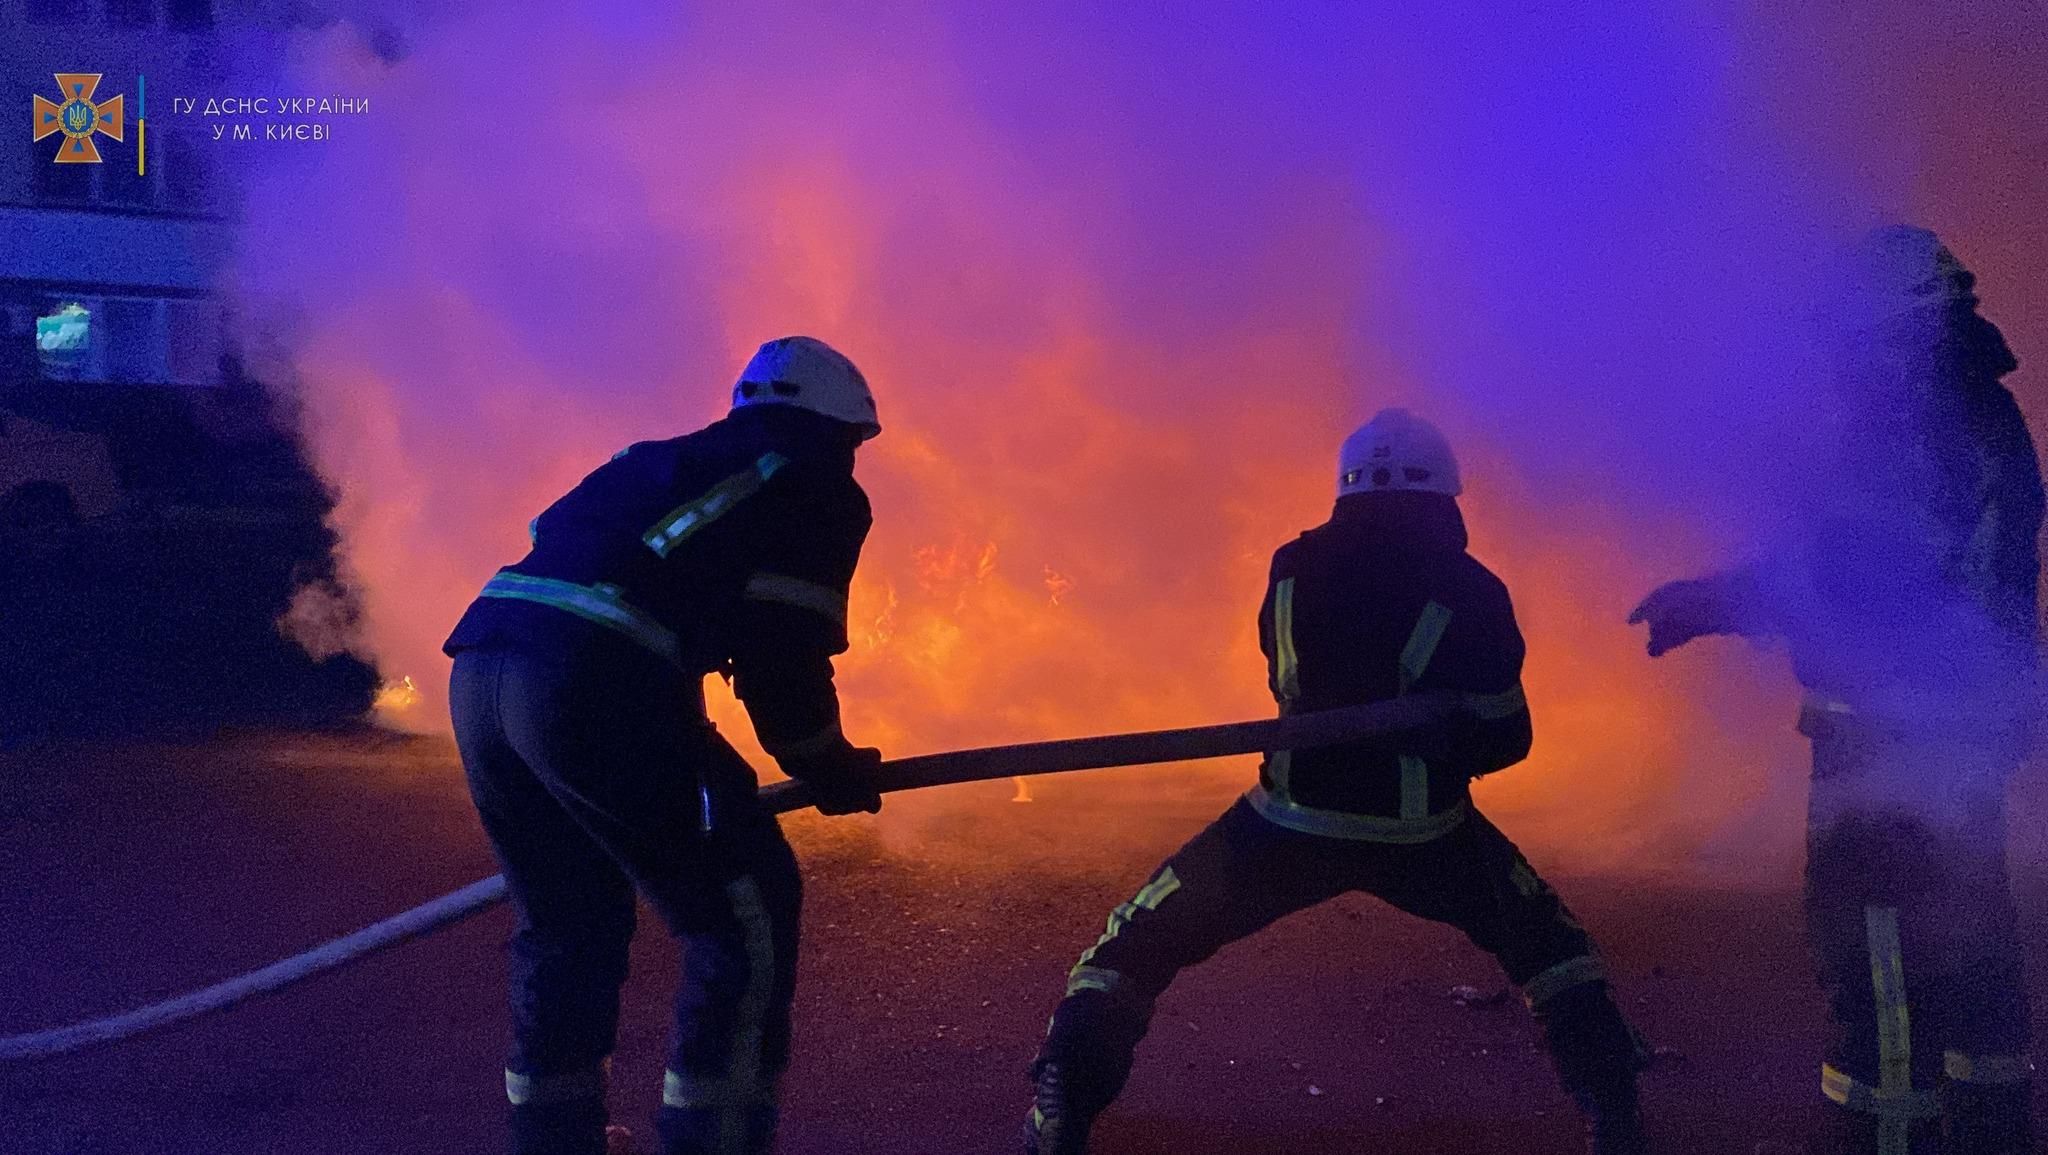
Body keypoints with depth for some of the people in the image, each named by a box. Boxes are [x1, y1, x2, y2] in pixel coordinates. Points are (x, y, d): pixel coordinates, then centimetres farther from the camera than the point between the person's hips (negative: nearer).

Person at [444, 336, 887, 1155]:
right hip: (592, 685, -8)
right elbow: (784, 656, 3)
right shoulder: (819, 489, 12)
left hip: (482, 661, 8)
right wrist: (829, 769, 20)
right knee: (745, 915, 5)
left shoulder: (669, 464, 34)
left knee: (568, 923, 24)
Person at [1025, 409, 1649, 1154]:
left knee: (1140, 943, 12)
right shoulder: (1468, 593, -8)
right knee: (1544, 942, 25)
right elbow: (1504, 738, -1)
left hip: (1291, 824, 1)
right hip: (1422, 835, 0)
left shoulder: (1291, 569, 0)